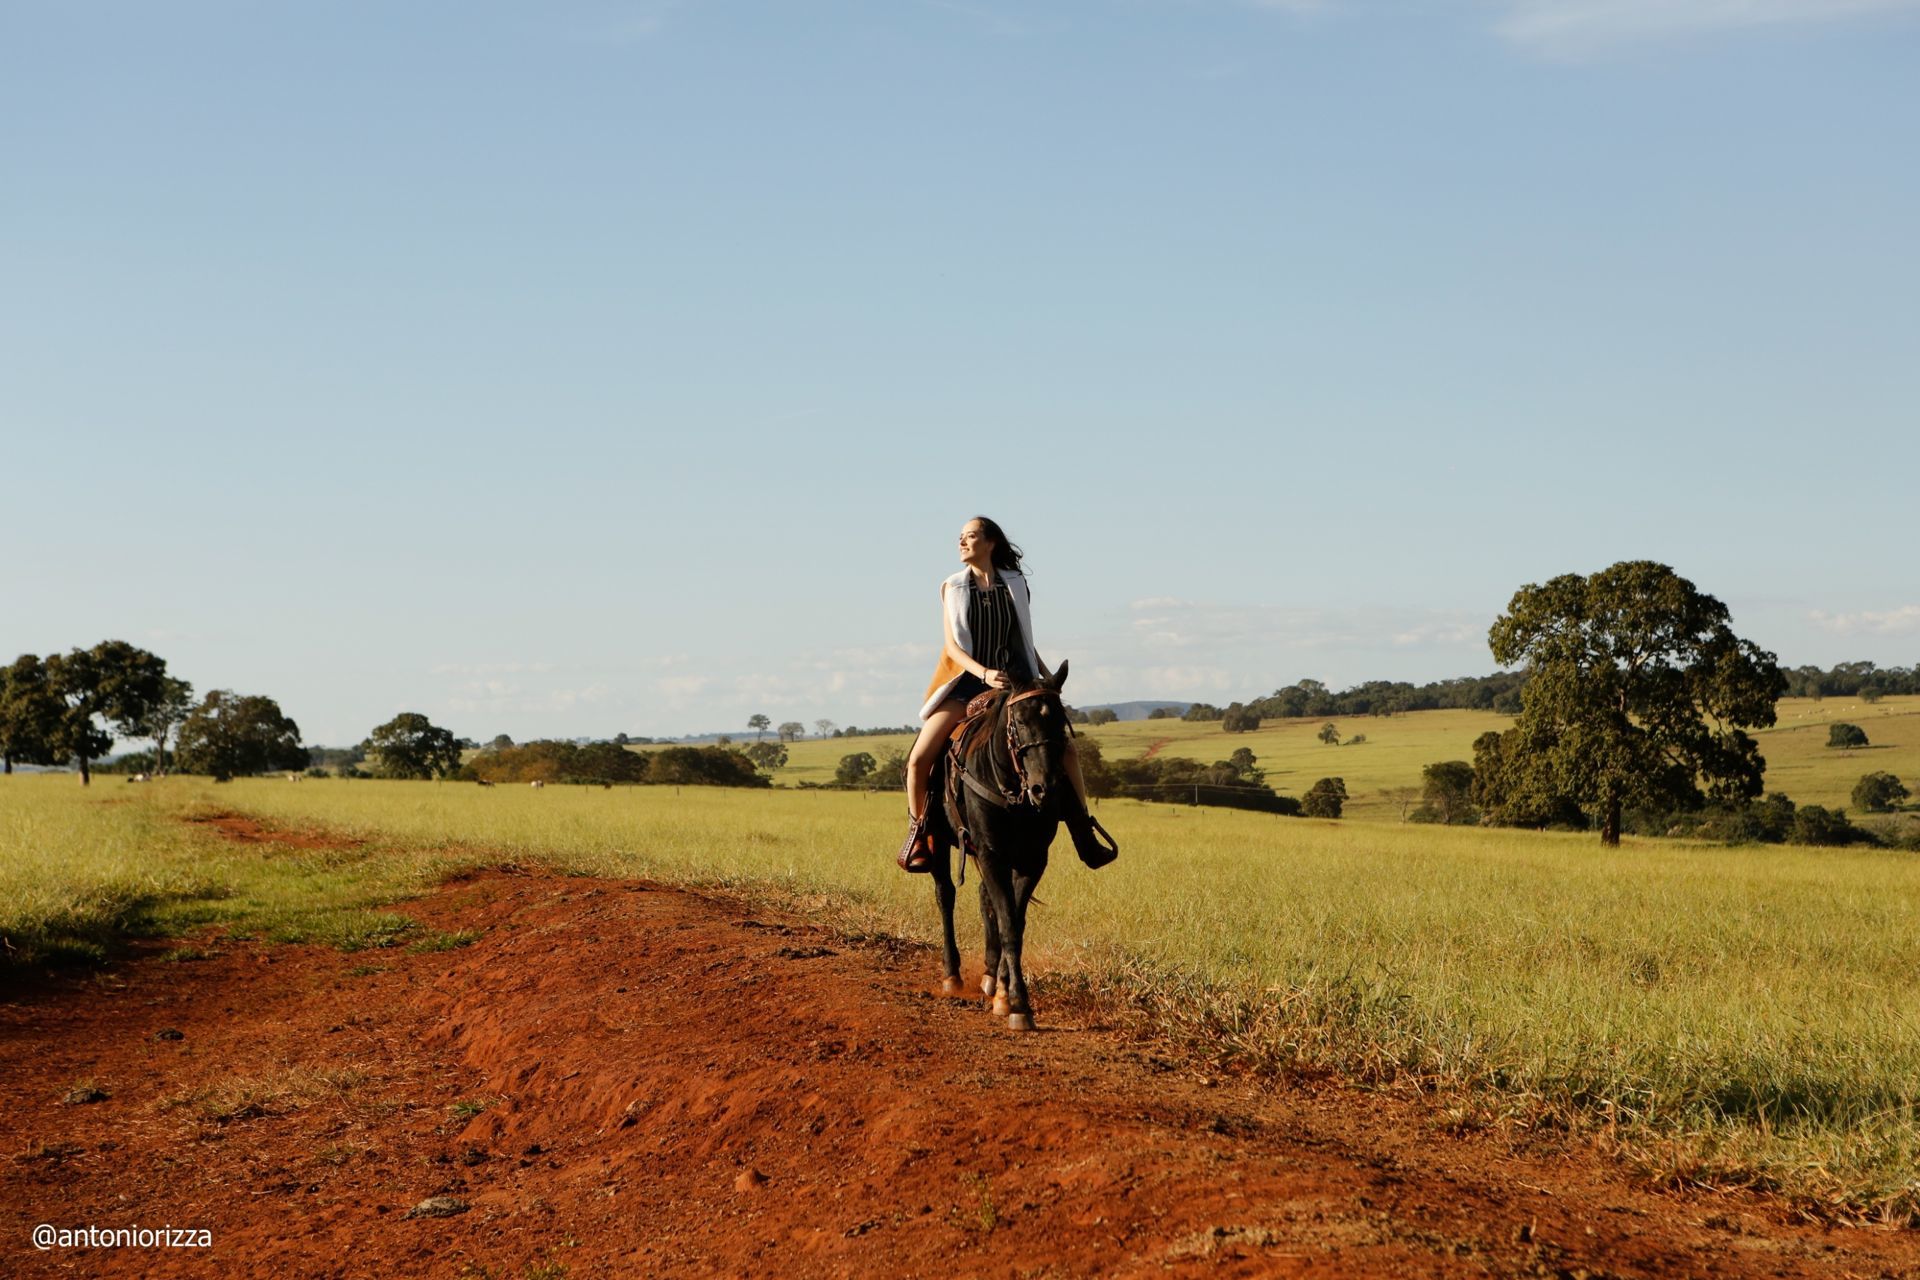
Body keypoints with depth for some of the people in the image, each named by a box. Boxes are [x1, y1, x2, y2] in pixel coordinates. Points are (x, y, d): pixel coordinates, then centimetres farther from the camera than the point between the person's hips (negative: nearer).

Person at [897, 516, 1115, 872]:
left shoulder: (1015, 584, 5)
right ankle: (917, 831, 7)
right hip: (966, 681, -1)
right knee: (919, 758, -18)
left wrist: (1047, 676, 3)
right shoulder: (952, 588, 1)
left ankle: (1084, 837, 2)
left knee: (1066, 748, -9)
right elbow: (952, 646, -6)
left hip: (1014, 682, 1)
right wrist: (984, 673, -23)